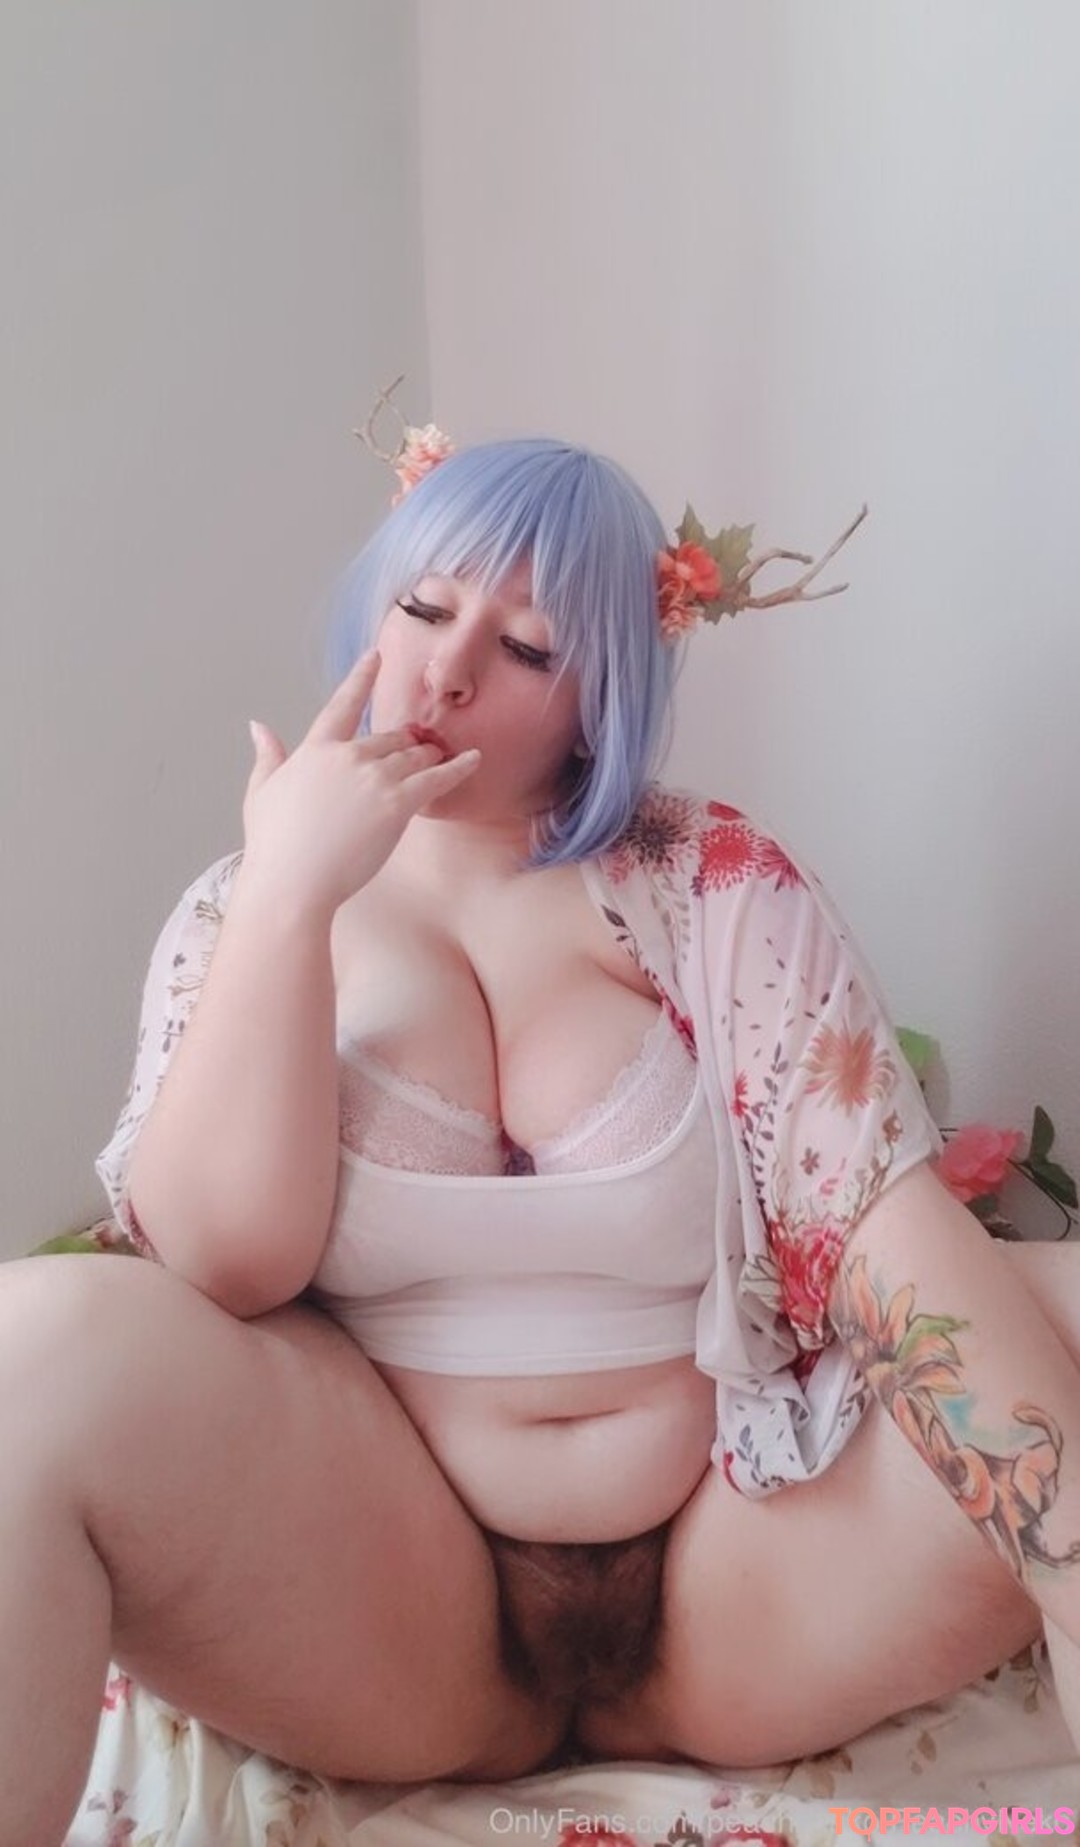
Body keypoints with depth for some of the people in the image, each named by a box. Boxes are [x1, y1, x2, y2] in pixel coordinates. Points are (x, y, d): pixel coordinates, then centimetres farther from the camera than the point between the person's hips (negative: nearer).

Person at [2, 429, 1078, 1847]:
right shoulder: (241, 912, 4)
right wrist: (289, 892, -17)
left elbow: (895, 1241, -10)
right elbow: (223, 1263, -11)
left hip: (731, 1570, 1)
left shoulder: (722, 889, 0)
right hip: (382, 1594, 0)